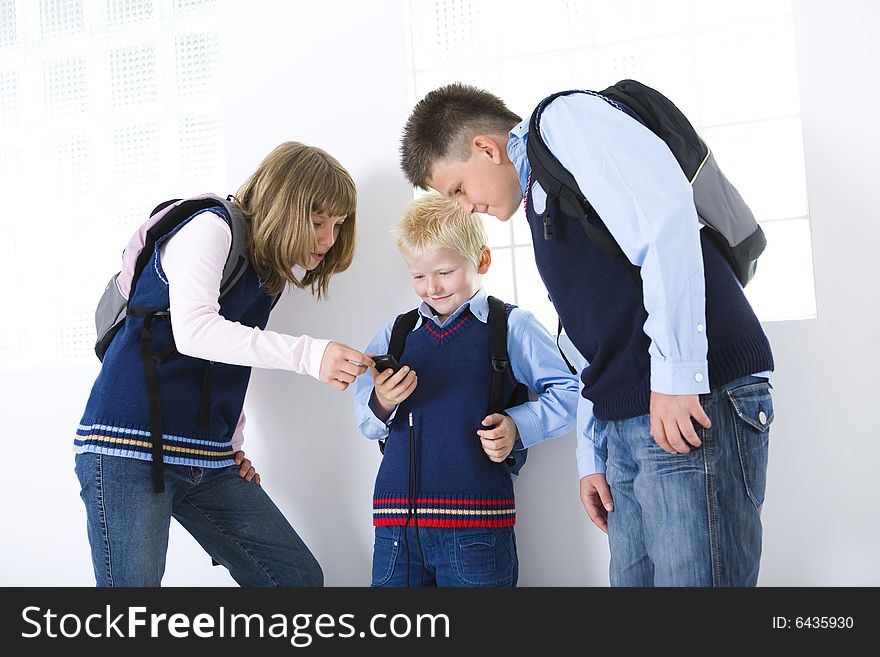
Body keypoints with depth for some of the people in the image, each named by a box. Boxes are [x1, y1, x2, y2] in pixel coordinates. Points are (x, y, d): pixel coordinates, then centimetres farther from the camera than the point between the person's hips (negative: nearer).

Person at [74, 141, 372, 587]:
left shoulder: (271, 272, 15)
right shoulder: (212, 228, -8)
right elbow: (192, 330, -25)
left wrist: (231, 444, 8)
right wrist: (307, 354, -30)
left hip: (208, 464, 8)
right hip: (130, 448, -8)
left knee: (298, 576, 5)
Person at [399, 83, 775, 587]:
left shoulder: (565, 120, -1)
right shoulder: (540, 196, 25)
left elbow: (665, 215, -19)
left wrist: (675, 373, -23)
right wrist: (593, 456, 23)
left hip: (693, 395, -9)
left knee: (692, 577, -8)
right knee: (636, 576, 10)